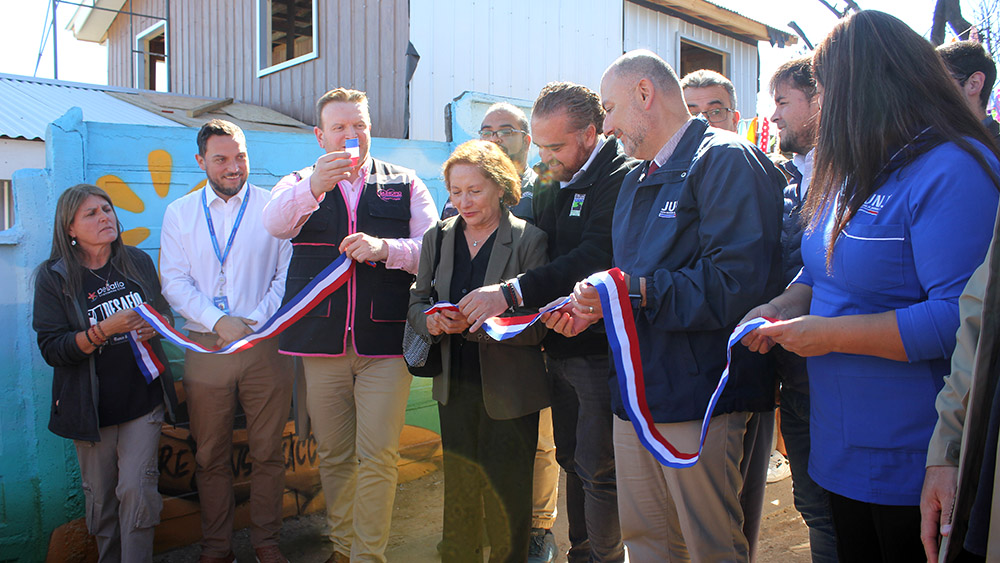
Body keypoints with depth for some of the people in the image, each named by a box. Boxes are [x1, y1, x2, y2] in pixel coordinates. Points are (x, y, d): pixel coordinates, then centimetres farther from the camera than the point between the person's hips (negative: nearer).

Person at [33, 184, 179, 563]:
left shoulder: (138, 262, 4)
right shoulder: (54, 277, -5)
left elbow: (165, 312, 16)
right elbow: (52, 349, -10)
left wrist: (152, 326, -8)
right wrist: (106, 329, -24)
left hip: (144, 397, 1)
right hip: (92, 406, -1)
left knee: (136, 489, -5)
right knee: (100, 496, 10)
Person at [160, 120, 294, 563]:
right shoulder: (179, 213, 9)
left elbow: (288, 272, -1)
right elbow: (174, 281, 3)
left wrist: (258, 321, -13)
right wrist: (219, 321, -11)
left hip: (266, 344, -1)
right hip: (206, 345, 2)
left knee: (268, 451, 6)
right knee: (211, 456, 10)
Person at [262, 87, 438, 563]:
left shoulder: (405, 184, 12)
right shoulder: (301, 184, 13)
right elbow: (275, 223, -11)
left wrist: (384, 247, -18)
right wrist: (313, 186, -30)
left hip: (385, 342, -1)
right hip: (322, 339, 2)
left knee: (378, 457, -5)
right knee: (333, 454, 12)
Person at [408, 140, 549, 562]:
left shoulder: (529, 240, -9)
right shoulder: (437, 238, 7)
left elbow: (539, 324, -13)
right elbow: (416, 302, 10)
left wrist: (482, 321, -26)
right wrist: (431, 320, -13)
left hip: (508, 392, -4)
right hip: (455, 387, 4)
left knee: (506, 500, 7)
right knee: (457, 493, 15)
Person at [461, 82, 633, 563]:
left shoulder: (622, 178, -12)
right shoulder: (549, 189, 14)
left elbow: (596, 257, -25)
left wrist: (513, 292, -29)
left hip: (602, 348, -7)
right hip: (559, 347, 8)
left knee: (599, 469, 1)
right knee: (571, 460, 17)